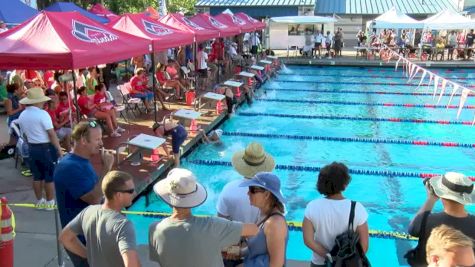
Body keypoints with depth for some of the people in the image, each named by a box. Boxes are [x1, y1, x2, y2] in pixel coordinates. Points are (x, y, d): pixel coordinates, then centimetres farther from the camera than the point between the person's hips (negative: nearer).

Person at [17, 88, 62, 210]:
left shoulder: (22, 115, 5)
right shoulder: (42, 114, -18)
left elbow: (25, 134, 12)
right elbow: (52, 134, -18)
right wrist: (59, 149, -11)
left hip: (32, 148, 7)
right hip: (46, 148, -7)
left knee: (37, 176, 15)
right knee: (50, 176, 4)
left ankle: (39, 201, 24)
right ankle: (50, 202, 10)